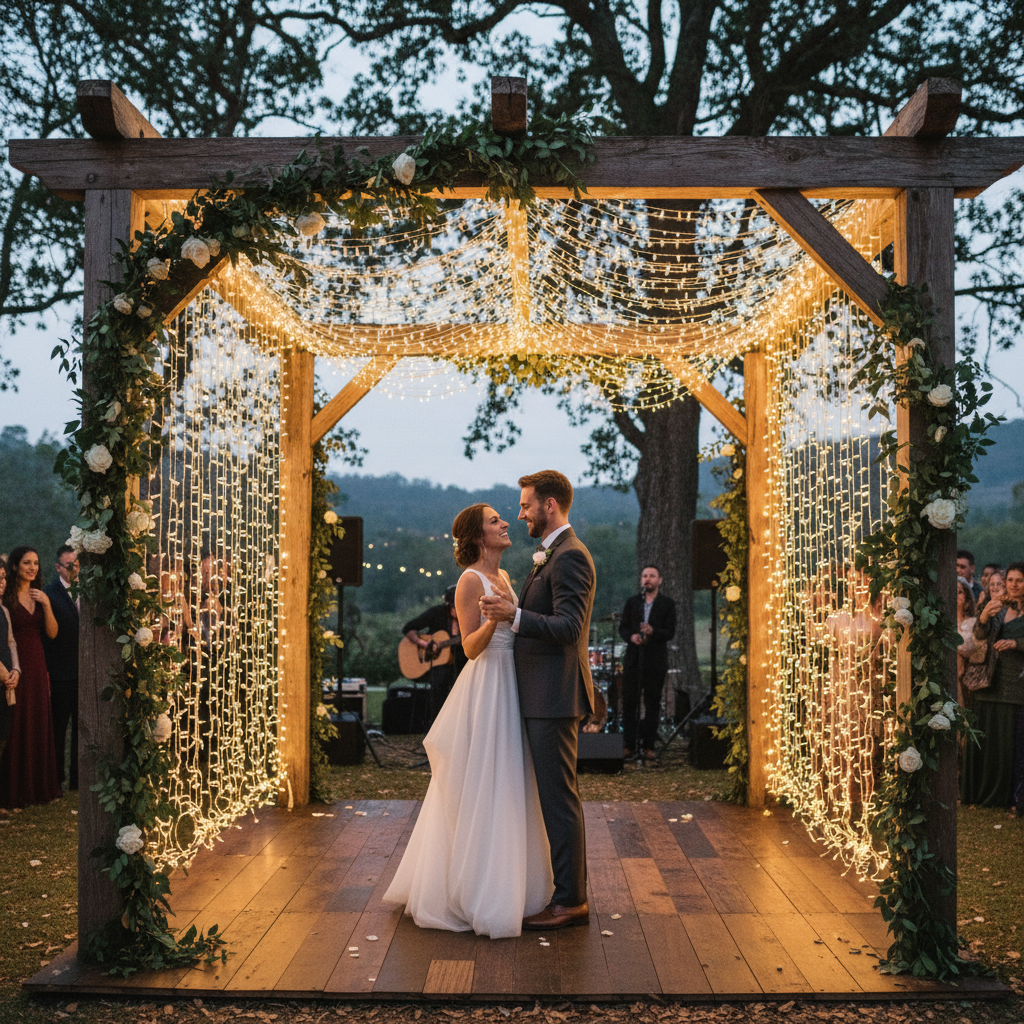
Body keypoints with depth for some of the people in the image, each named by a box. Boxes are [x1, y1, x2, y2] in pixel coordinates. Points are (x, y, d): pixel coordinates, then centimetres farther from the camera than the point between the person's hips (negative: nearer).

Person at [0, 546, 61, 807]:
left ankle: (40, 786, 21)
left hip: (38, 667, 6)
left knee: (39, 726, 11)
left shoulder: (39, 596, 10)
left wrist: (46, 605, -9)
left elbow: (52, 633, 5)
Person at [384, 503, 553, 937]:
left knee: (507, 787, 15)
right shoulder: (471, 580, -13)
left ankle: (505, 883, 27)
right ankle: (475, 895, 7)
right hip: (486, 688, -9)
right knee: (481, 790, -3)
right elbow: (471, 646, -16)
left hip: (509, 689, 9)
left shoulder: (503, 577, 13)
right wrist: (494, 619, -30)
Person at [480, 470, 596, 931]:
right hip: (544, 697, 11)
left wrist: (513, 615, -32)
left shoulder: (570, 556, -14)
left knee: (559, 798, -5)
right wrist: (504, 615, 21)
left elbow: (569, 627, -23)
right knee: (556, 796, 14)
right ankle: (568, 892, 23)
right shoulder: (552, 557, 19)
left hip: (555, 698, -11)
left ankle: (570, 901, 3)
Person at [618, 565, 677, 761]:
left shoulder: (667, 604, 4)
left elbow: (670, 632, -3)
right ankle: (629, 744, 7)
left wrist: (653, 631, -22)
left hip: (656, 661, -2)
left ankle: (649, 746, 7)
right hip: (633, 658, 2)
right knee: (629, 701, 0)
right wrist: (631, 637, -11)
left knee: (652, 703, 1)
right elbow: (622, 627, 11)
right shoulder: (632, 602, 12)